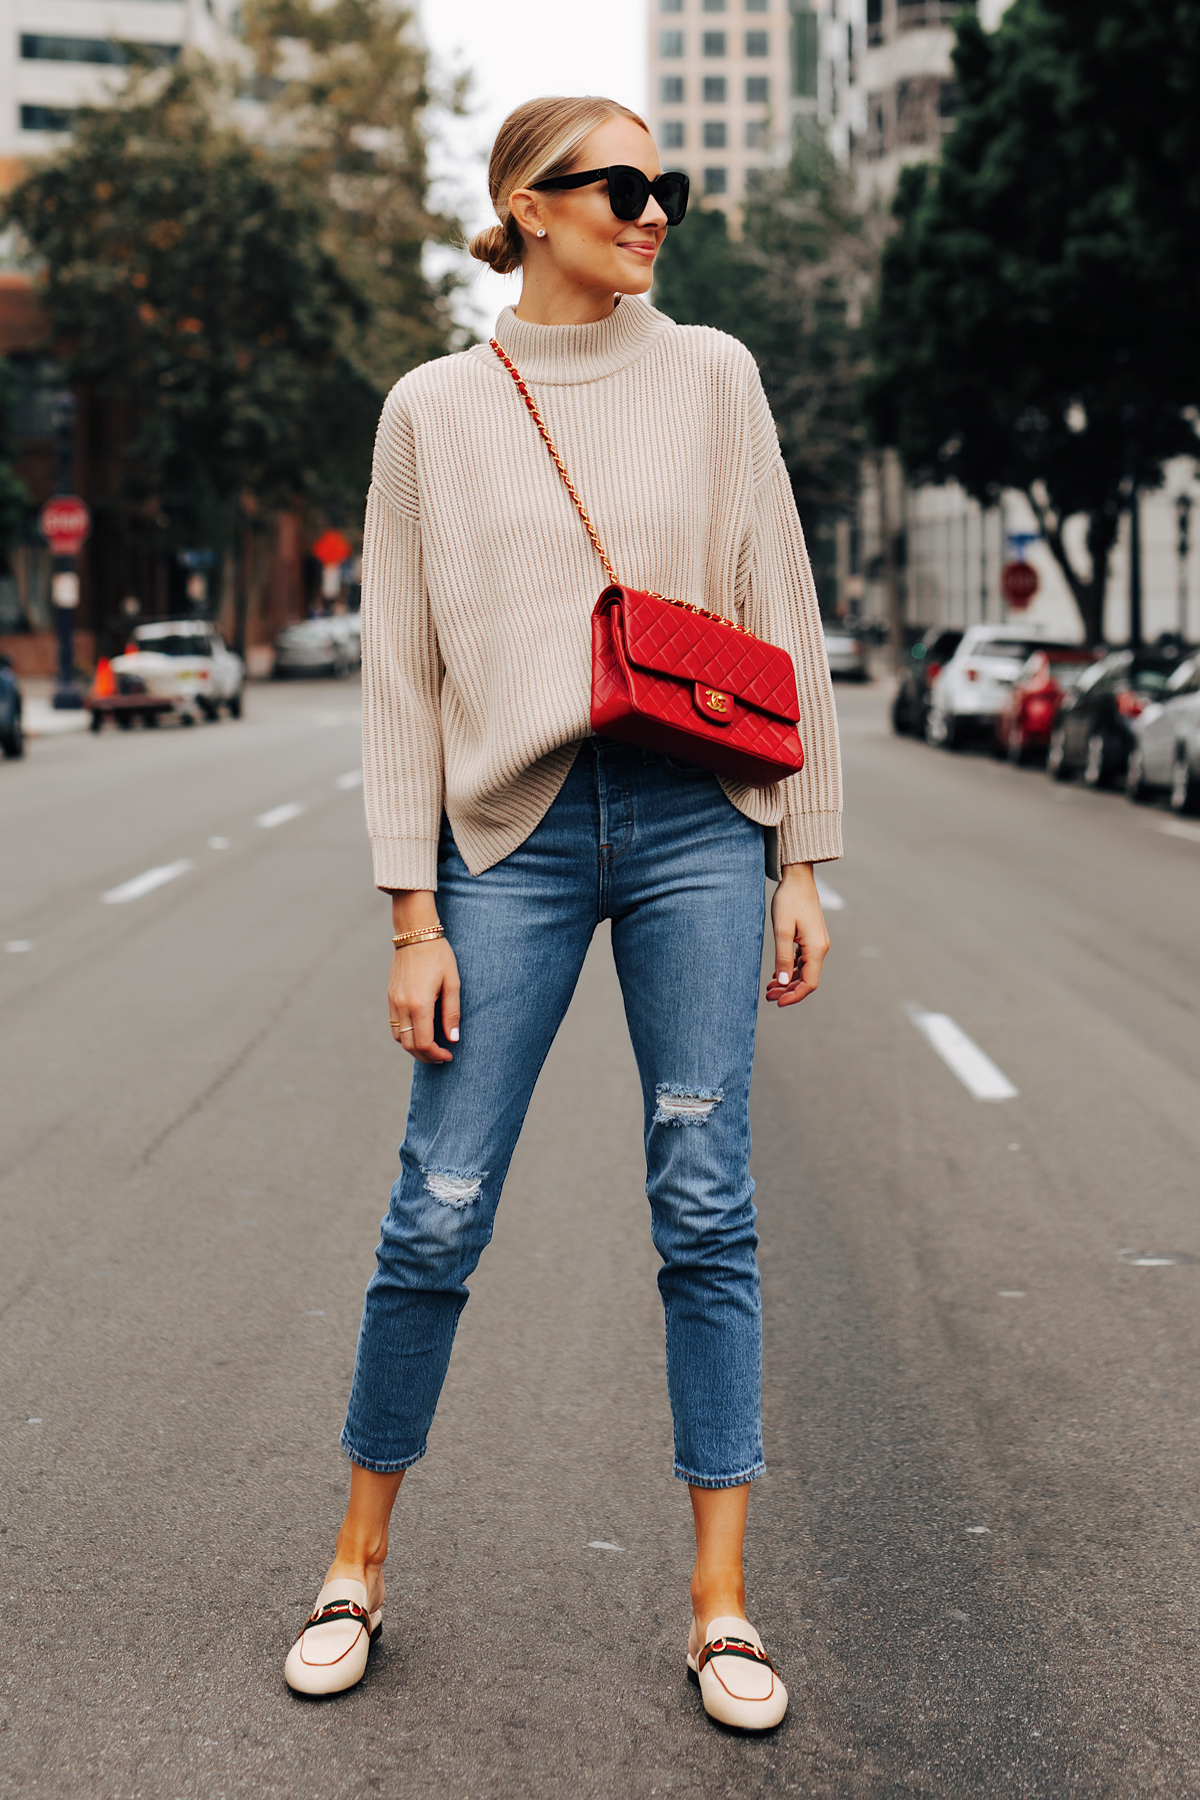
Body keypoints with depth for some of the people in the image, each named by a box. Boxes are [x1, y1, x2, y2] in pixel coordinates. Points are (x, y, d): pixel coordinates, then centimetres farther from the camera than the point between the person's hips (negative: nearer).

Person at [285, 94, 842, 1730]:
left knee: (706, 1211, 1)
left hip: (696, 825, 1)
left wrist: (801, 864, 4)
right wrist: (415, 918, 0)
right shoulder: (434, 409, 7)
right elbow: (404, 671, 5)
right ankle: (359, 1563, 21)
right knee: (438, 1214, 1)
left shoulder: (710, 376, 8)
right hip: (513, 831, 0)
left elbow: (783, 626, 8)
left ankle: (721, 1604, 11)